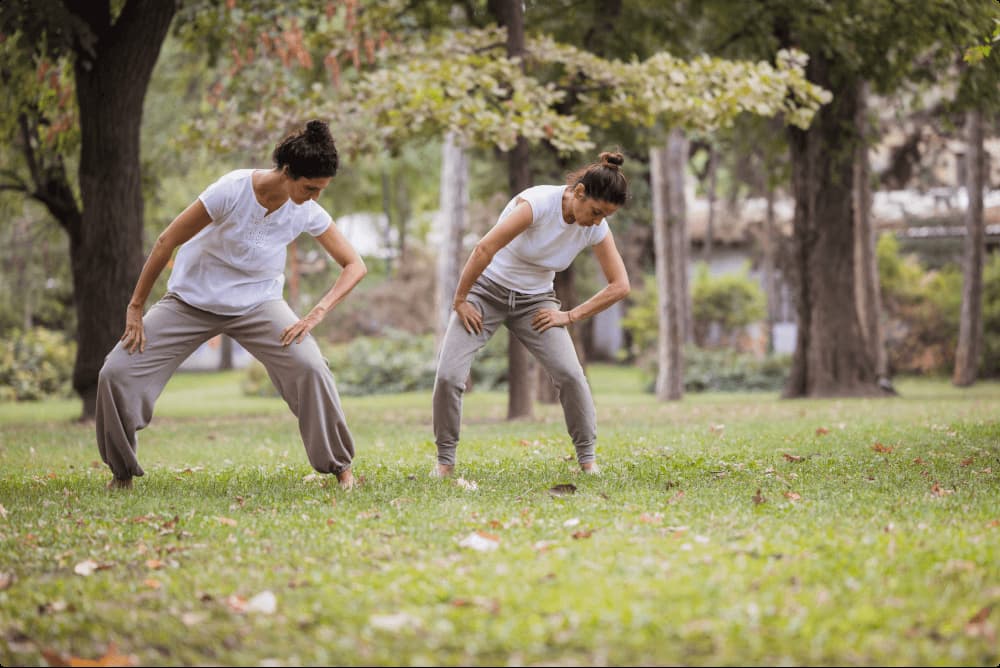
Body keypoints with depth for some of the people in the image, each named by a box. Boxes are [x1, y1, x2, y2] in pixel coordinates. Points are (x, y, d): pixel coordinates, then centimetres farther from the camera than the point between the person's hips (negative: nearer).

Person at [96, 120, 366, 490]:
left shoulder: (307, 213, -16)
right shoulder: (233, 190, -27)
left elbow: (354, 265, -6)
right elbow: (166, 241, -18)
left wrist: (316, 314, -21)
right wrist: (135, 307, -13)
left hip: (257, 303, 2)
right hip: (191, 301, -1)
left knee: (310, 368, -24)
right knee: (115, 373, -13)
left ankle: (339, 465, -5)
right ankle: (122, 471, 9)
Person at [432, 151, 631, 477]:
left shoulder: (596, 228, -11)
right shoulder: (537, 203, -27)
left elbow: (620, 286, -4)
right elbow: (483, 249, -28)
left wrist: (570, 316, -6)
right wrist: (460, 301, -20)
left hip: (534, 301, 3)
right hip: (487, 289, -3)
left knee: (570, 374, -16)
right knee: (448, 376, -17)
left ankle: (588, 458, 1)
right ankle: (445, 460, 3)